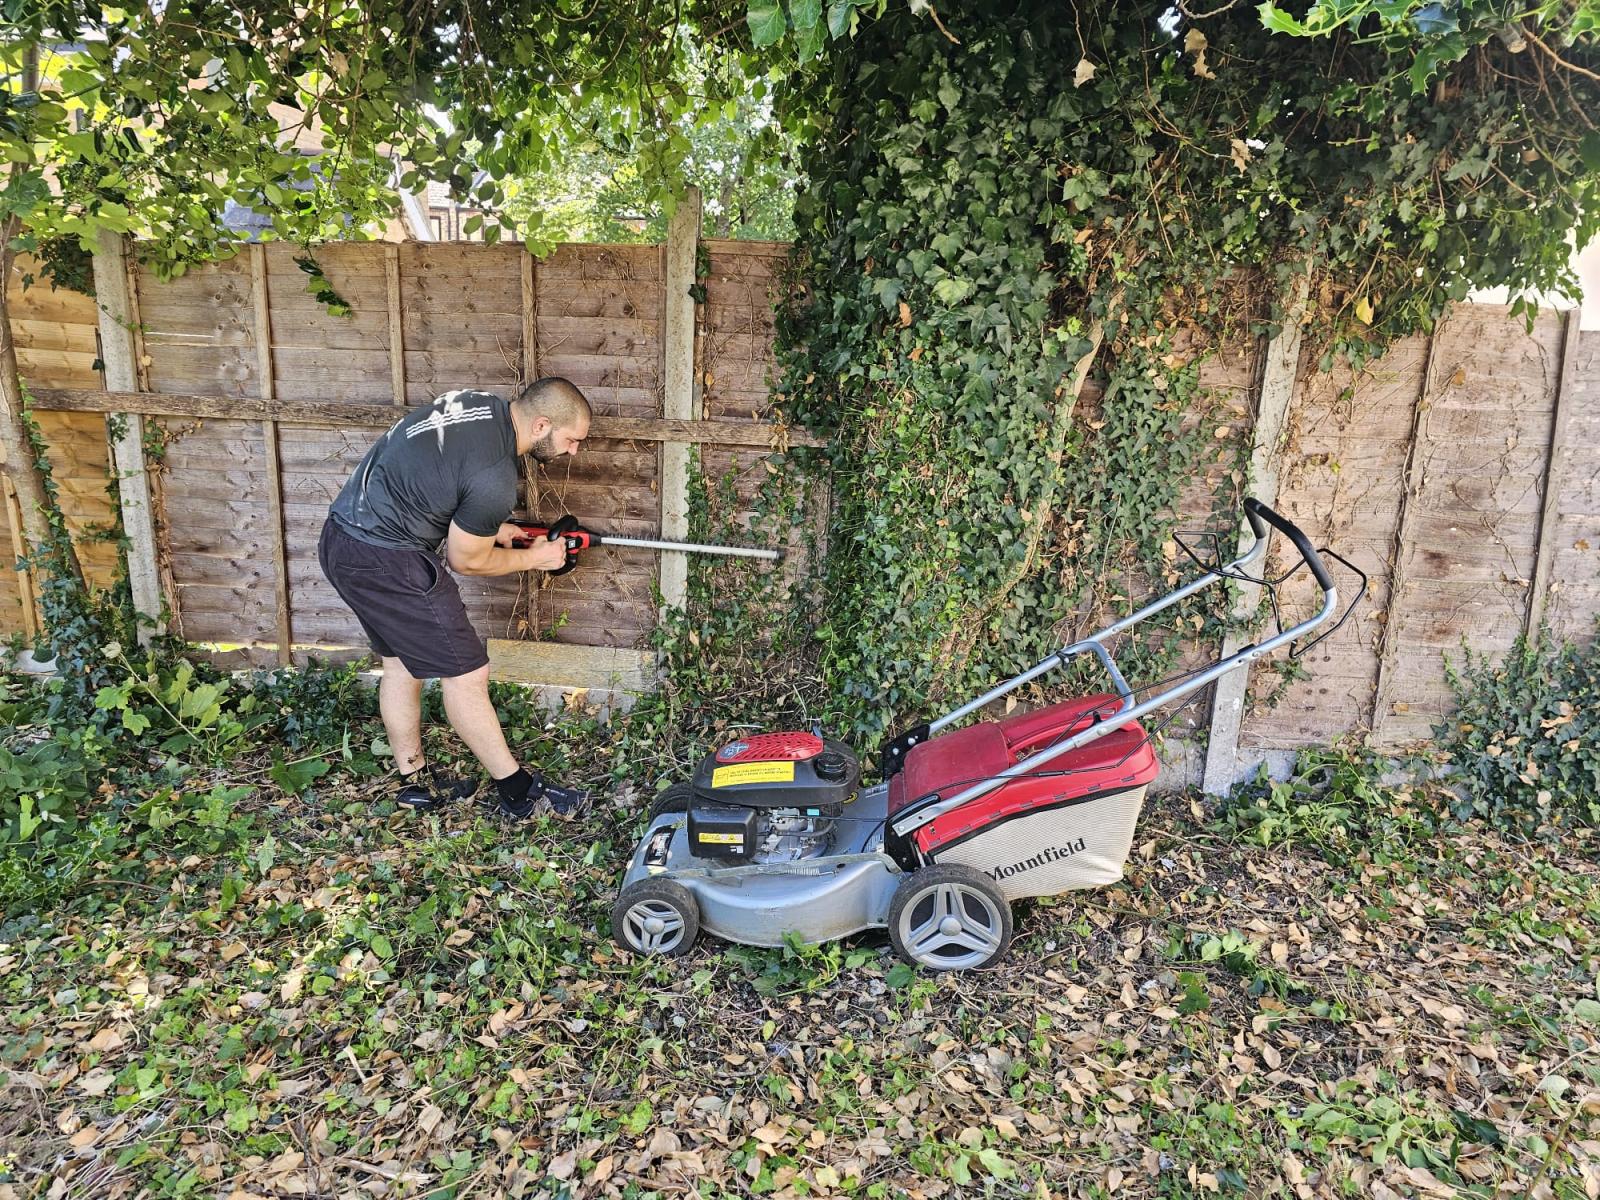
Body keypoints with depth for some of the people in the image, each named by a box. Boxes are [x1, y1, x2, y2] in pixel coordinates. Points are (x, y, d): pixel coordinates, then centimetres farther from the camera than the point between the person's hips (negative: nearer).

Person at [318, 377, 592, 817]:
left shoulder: (482, 403, 2)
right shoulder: (494, 479, -25)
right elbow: (466, 561, -10)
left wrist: (488, 526, 13)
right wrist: (534, 558, 5)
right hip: (385, 561, -10)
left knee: (401, 662, 20)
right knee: (465, 673, -1)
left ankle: (414, 780, 35)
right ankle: (516, 789, 12)